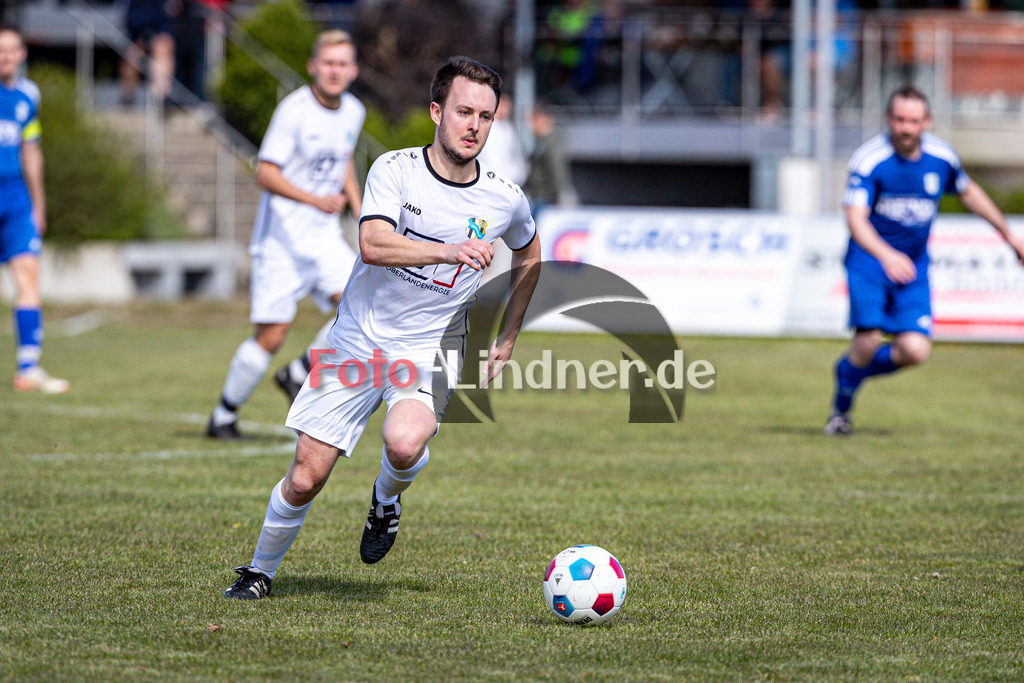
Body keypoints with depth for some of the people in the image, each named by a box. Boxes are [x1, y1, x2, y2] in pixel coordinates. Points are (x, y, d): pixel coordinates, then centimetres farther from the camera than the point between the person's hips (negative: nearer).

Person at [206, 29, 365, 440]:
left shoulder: (353, 112, 7)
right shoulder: (294, 110, -14)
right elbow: (265, 174, -17)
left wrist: (360, 209, 13)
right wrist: (315, 200, -26)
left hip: (324, 236, 6)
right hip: (283, 236, -6)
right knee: (271, 336, -7)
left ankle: (299, 374, 6)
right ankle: (224, 416, 11)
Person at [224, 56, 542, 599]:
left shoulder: (505, 201, -4)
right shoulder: (395, 169, -11)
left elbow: (528, 254, 19)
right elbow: (372, 244, -27)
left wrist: (506, 340, 17)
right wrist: (450, 251, -40)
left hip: (431, 348, 0)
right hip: (359, 341, 0)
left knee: (404, 443, -31)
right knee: (306, 477, -2)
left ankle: (386, 500, 5)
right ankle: (261, 569, 25)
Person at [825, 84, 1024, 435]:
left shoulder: (942, 157, -2)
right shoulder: (869, 159, -18)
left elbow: (969, 193, 19)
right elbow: (855, 218, -27)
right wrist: (887, 256, -44)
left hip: (913, 265, 4)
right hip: (869, 258, -4)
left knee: (915, 350, -12)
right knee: (869, 338, -21)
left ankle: (853, 368, 20)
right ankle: (841, 409, 7)